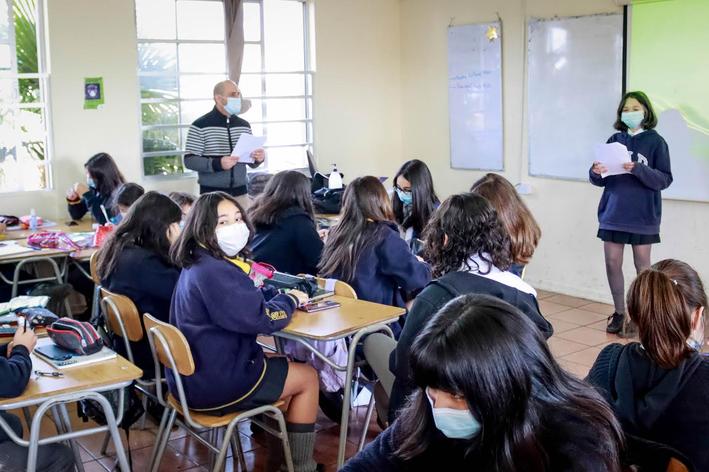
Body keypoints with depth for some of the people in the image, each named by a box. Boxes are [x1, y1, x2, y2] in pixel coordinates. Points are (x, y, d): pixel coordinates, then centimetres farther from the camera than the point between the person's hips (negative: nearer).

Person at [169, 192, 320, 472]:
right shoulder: (215, 273, -26)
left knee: (276, 360, 29)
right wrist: (290, 300, -4)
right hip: (213, 383, -10)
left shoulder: (197, 264, 7)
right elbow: (263, 320, -24)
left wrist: (281, 294, -1)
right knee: (308, 377, 8)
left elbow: (246, 299, 15)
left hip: (193, 374, 10)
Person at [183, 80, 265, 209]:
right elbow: (189, 161, -10)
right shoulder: (200, 125, -5)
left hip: (240, 194, 5)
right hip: (212, 195, -5)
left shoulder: (244, 125, 12)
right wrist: (217, 164, -24)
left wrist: (258, 159, -6)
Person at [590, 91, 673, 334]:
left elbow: (665, 179, -10)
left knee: (642, 267, 5)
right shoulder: (614, 140, 6)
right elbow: (601, 180, 8)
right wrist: (596, 172, -14)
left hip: (642, 216, -3)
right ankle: (619, 313, 19)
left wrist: (638, 169, -24)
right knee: (612, 264, 5)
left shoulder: (655, 142, -3)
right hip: (613, 213, 3)